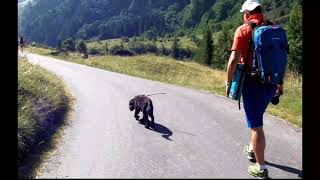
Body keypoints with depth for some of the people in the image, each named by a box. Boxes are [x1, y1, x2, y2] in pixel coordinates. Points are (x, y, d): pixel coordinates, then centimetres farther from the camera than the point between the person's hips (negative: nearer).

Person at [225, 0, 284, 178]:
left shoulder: (244, 30, -9)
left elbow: (234, 59, -17)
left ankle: (261, 168, 14)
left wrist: (228, 81, -5)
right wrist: (280, 82, 21)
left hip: (253, 83, -6)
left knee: (256, 125, 3)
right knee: (257, 118, 26)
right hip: (271, 83, 6)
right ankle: (252, 149, 43)